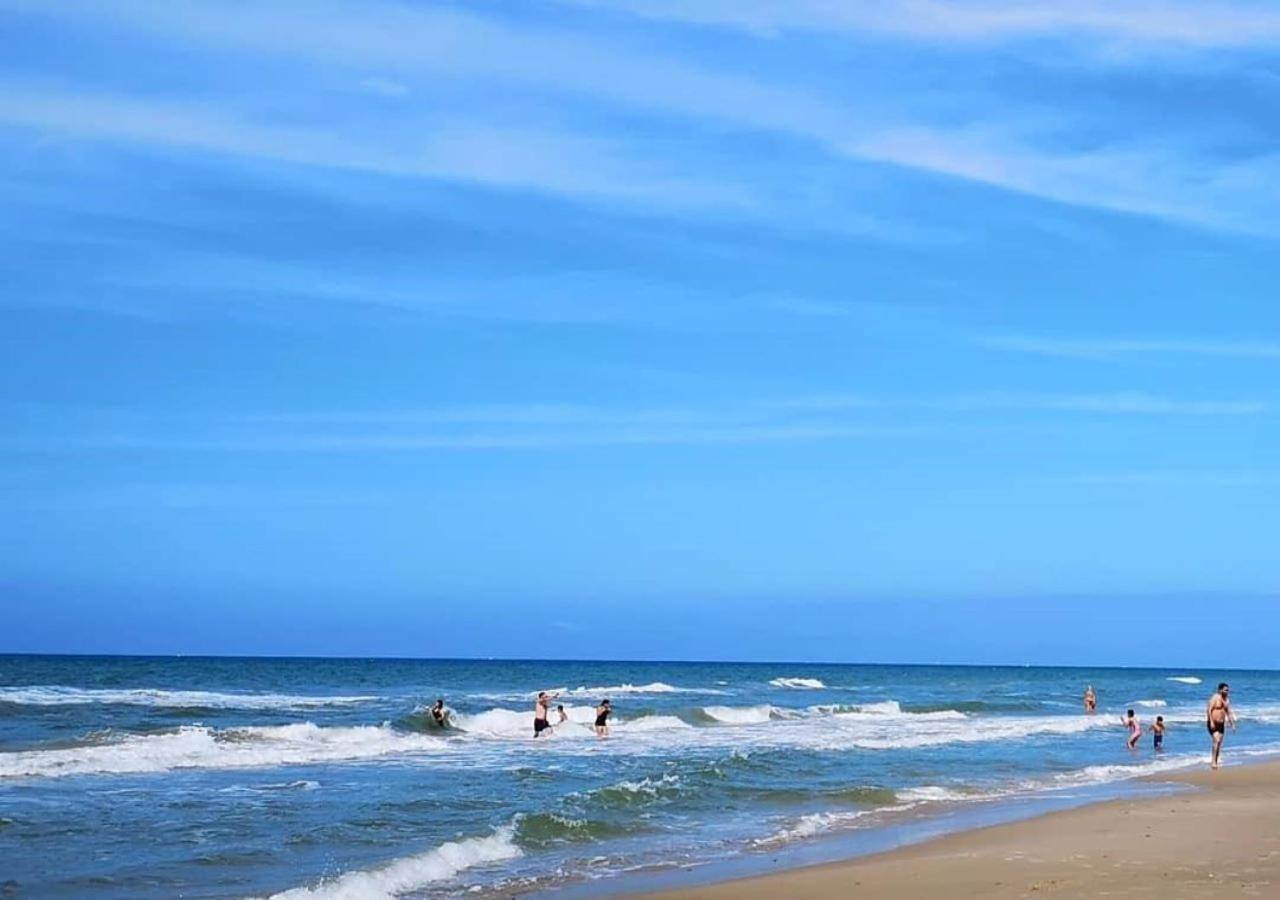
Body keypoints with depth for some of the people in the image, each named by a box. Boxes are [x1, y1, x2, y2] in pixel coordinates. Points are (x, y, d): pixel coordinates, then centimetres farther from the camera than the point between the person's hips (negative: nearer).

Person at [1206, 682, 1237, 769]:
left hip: (1221, 724, 7)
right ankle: (1213, 762, -22)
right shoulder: (1215, 698, -11)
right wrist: (1211, 722, -25)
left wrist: (1232, 724, 10)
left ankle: (1216, 762, 12)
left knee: (1219, 744, 6)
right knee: (1216, 741, -21)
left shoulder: (1227, 699, 10)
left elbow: (1229, 712, 16)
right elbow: (1209, 710, -17)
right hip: (1212, 724, -7)